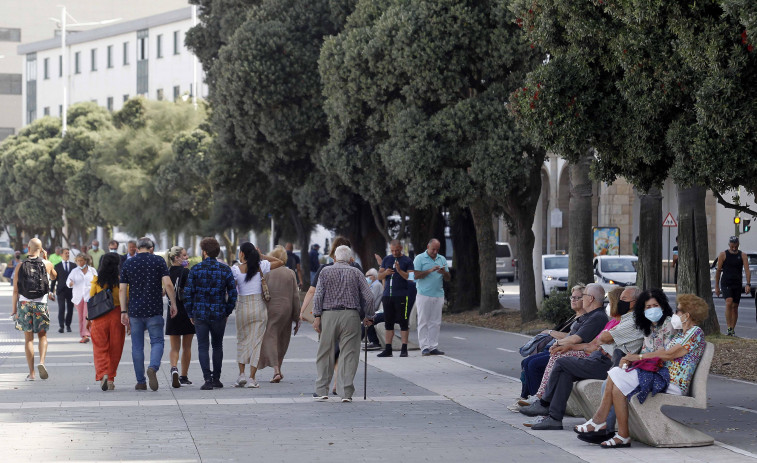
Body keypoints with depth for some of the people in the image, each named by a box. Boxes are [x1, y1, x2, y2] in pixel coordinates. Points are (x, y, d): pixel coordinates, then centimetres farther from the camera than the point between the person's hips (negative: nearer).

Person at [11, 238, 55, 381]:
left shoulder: (20, 266, -1)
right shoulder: (47, 264, 0)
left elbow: (15, 291, -2)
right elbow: (53, 277, 24)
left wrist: (14, 310, 3)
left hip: (24, 304, 0)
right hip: (41, 304, 0)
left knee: (28, 338, 6)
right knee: (42, 335, 14)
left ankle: (31, 373, 4)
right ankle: (41, 362, -10)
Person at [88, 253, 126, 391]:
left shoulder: (96, 281, -3)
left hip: (99, 317, 0)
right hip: (116, 316, 0)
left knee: (100, 349, 5)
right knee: (115, 350, 12)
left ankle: (102, 374, -17)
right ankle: (111, 379, 16)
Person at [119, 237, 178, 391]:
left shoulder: (127, 264, 5)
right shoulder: (158, 261, -1)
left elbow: (122, 289, 2)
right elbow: (168, 284, -9)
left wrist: (124, 312, 5)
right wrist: (173, 304, -1)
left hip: (135, 310, 2)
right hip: (154, 310, -2)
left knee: (137, 346, 8)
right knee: (157, 341, 5)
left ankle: (141, 381, 9)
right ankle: (153, 367, -22)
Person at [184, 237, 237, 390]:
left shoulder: (195, 269, -4)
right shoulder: (225, 269, 1)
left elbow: (188, 293, -5)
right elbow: (233, 293, 1)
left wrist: (190, 314, 5)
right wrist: (227, 312, 11)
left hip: (200, 314, -2)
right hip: (219, 314, 2)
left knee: (203, 347, 1)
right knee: (217, 346, 16)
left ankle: (208, 379, -10)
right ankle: (216, 379, 18)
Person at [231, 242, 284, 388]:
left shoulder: (236, 269, -7)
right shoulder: (261, 266, -3)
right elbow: (280, 262, 9)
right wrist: (262, 256, 8)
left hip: (243, 307, -1)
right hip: (259, 307, 1)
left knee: (242, 341, 14)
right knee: (256, 341, 4)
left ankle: (242, 374, 1)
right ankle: (252, 378, -1)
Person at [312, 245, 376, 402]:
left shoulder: (325, 271, 7)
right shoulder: (356, 273, 7)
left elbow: (318, 295, -2)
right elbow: (368, 297, 3)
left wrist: (317, 316, -1)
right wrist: (368, 316, 13)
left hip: (329, 315, 0)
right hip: (351, 315, 0)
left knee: (325, 353, 8)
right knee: (349, 354, 1)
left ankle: (322, 390, 9)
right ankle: (346, 392, -2)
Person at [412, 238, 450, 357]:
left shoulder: (442, 259, 15)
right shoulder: (420, 258, 1)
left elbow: (448, 278, 15)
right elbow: (416, 275, -9)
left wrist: (444, 272, -8)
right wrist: (430, 270, -18)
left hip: (438, 295, 4)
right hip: (424, 295, -4)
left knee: (436, 322, 2)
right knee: (423, 322, -3)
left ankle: (433, 347, 5)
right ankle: (424, 347, -1)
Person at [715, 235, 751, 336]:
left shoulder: (742, 255, 4)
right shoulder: (723, 255, 0)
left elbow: (747, 270, -5)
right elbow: (718, 271, 4)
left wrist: (748, 284, -20)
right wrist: (717, 287, 1)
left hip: (737, 284, 3)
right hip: (726, 283, -3)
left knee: (735, 307, 5)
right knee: (729, 302, -21)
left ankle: (732, 330, 14)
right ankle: (729, 328, -20)